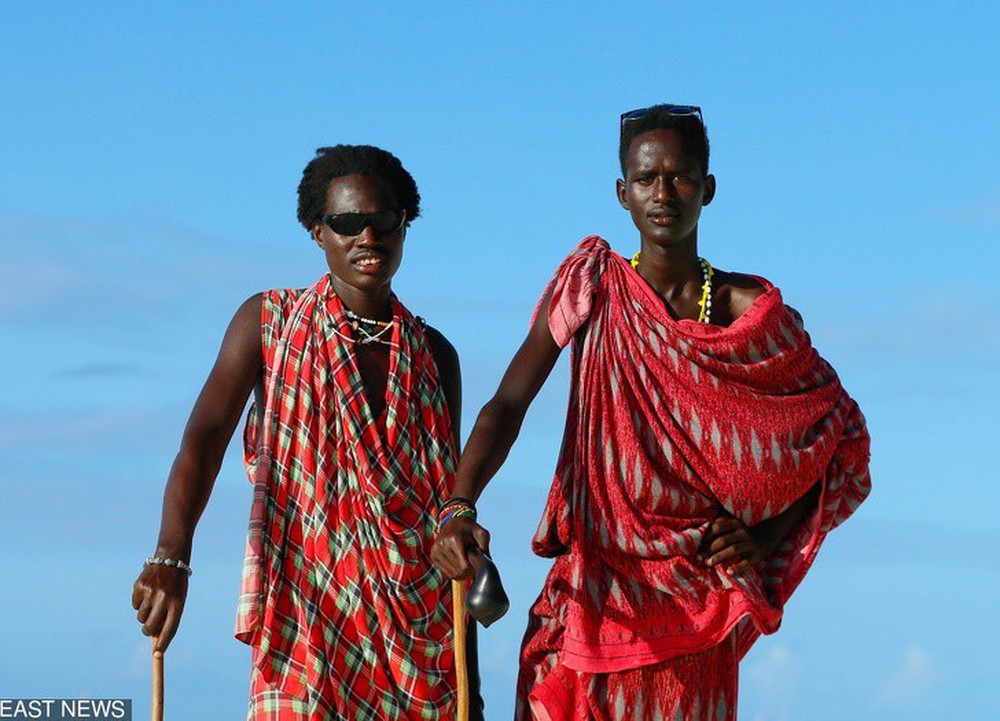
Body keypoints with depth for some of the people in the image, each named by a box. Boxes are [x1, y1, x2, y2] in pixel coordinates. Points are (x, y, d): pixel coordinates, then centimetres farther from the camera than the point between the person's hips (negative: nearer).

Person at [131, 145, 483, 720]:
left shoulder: (434, 355, 12)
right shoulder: (269, 323, 5)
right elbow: (204, 440, -7)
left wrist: (469, 673, 10)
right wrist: (170, 560, -26)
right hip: (306, 619, -3)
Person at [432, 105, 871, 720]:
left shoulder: (752, 311, 3)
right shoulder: (591, 287, 3)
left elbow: (842, 438, 11)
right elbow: (508, 404, -7)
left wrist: (767, 535, -3)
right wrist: (460, 512, -24)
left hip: (695, 607, 0)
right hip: (592, 594, 0)